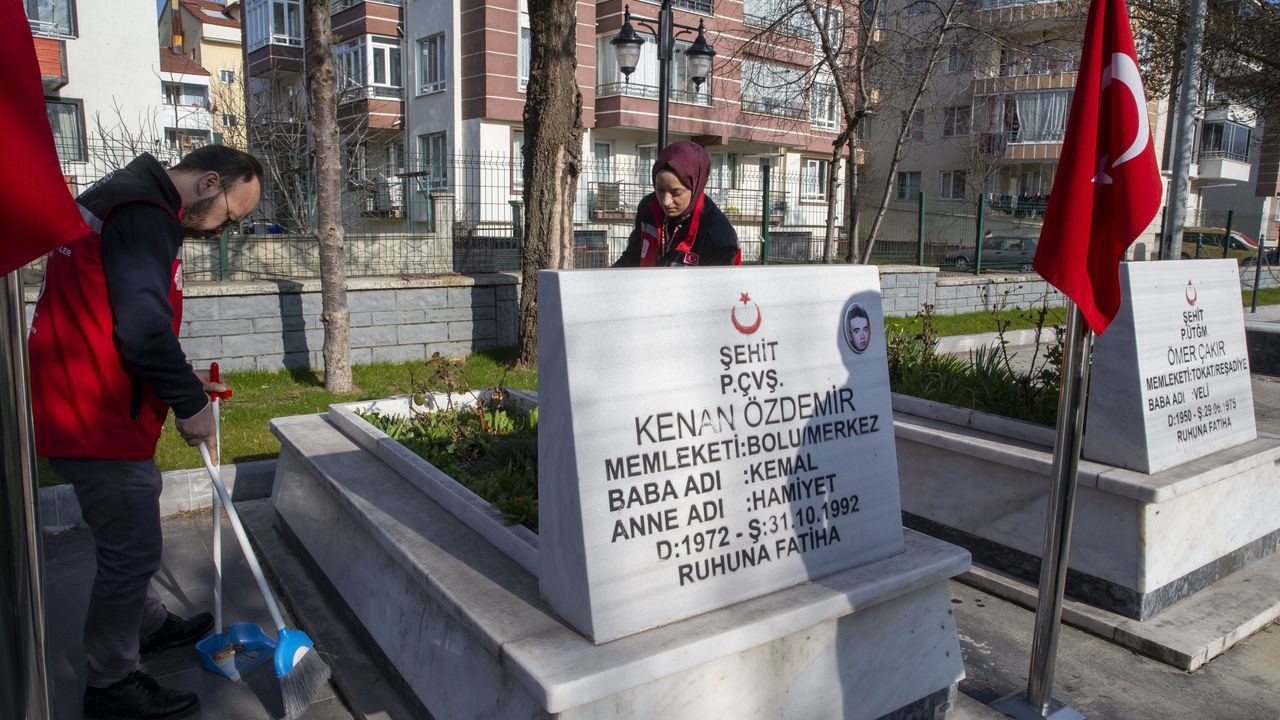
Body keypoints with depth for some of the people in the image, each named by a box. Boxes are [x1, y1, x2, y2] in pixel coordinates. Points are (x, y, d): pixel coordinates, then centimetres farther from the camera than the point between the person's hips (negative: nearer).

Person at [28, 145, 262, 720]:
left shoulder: (126, 201, 16)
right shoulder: (143, 214, -19)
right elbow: (141, 327, -28)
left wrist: (180, 378, 18)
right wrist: (190, 402, -16)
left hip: (82, 407, 11)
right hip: (97, 419, -11)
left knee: (131, 537, 25)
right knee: (131, 552, 2)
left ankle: (150, 626, 44)